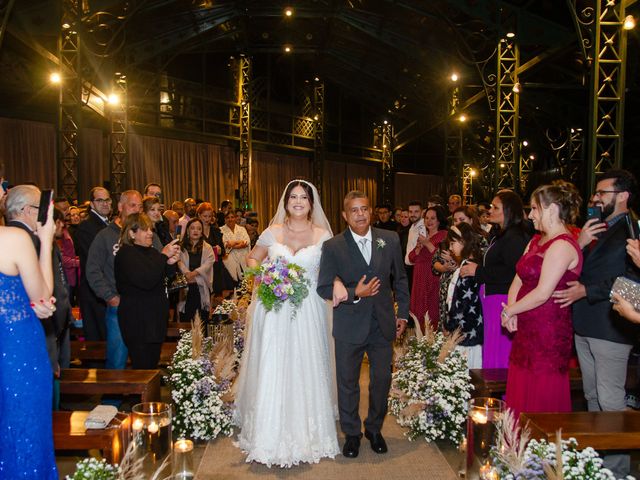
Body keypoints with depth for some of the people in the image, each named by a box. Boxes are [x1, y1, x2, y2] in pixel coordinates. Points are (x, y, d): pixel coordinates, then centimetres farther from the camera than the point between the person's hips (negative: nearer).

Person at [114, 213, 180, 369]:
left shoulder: (151, 252, 14)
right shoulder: (126, 254, -12)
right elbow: (146, 281, -25)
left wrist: (170, 263, -4)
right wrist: (164, 256, -21)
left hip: (156, 318, 8)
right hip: (138, 322, -8)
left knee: (153, 365, 12)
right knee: (142, 368, -7)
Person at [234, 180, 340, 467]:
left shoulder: (322, 235, 2)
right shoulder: (273, 231, 5)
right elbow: (253, 258, 17)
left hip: (307, 312, 0)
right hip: (274, 311, 1)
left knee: (305, 370, 5)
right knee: (271, 370, 4)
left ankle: (306, 433, 22)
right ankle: (271, 434, 19)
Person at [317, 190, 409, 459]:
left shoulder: (390, 240, -1)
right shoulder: (332, 247, -9)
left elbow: (400, 279, 8)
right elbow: (324, 288, -9)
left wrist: (403, 313, 7)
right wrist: (355, 294, -21)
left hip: (383, 324, 2)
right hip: (349, 327, -2)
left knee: (382, 380, 14)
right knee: (348, 382, 12)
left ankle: (374, 428, 38)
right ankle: (351, 433, 33)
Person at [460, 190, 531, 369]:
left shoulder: (515, 237, -14)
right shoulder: (500, 235, 19)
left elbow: (512, 272, -23)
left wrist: (478, 271, -16)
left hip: (503, 301, -10)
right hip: (493, 300, 10)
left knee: (499, 356, -5)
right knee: (491, 354, 14)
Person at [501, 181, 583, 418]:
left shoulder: (562, 245, -15)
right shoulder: (536, 241, 14)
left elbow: (542, 293, -20)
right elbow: (518, 279, 11)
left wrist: (510, 311, -7)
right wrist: (511, 312, -5)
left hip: (548, 334, -9)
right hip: (527, 331, 9)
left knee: (541, 401, 1)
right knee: (521, 399, 12)